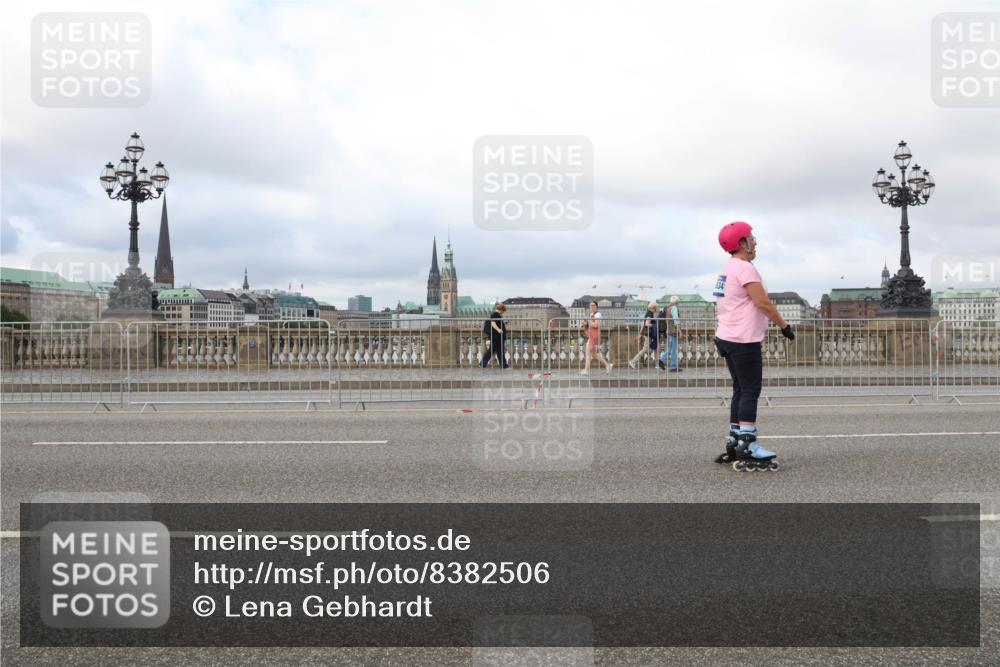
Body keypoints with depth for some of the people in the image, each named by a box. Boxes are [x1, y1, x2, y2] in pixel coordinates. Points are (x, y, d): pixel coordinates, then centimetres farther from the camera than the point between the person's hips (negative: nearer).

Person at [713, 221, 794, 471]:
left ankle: (734, 443, 16)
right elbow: (762, 303, -18)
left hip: (726, 337, 10)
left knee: (741, 390, 13)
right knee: (750, 391, -7)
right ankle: (747, 449, -8)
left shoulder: (728, 269, 16)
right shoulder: (744, 267, -14)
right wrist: (785, 325, -8)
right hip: (744, 340, -10)